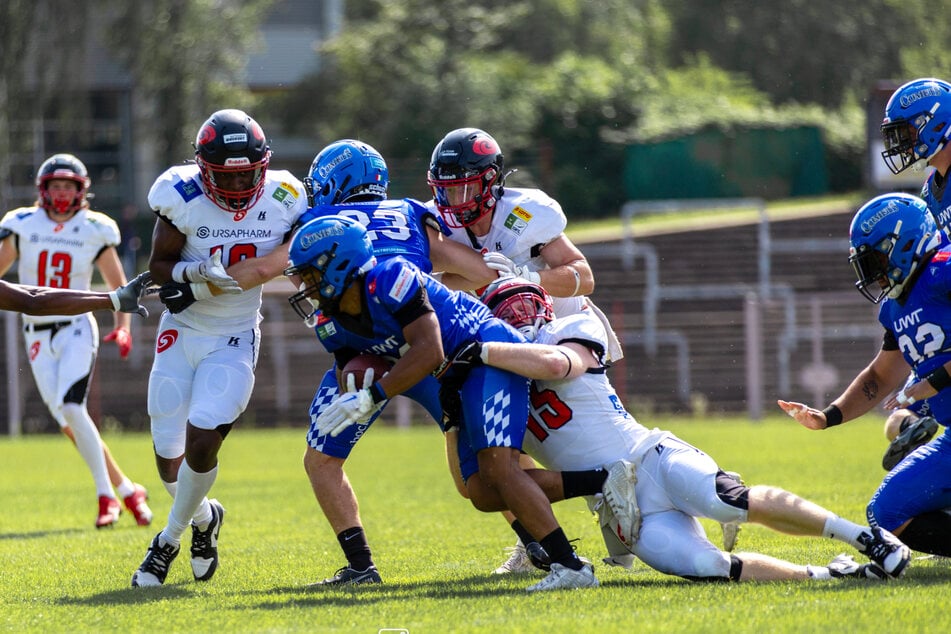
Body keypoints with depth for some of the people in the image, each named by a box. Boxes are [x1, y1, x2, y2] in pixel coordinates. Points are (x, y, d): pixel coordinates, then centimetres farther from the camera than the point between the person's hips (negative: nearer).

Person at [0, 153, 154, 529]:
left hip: (76, 327, -3)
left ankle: (106, 496, -13)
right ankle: (127, 491, 10)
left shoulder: (94, 231, 0)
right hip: (38, 337, 3)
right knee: (67, 422, -2)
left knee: (72, 409, -22)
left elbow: (118, 286, 6)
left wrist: (122, 327, -8)